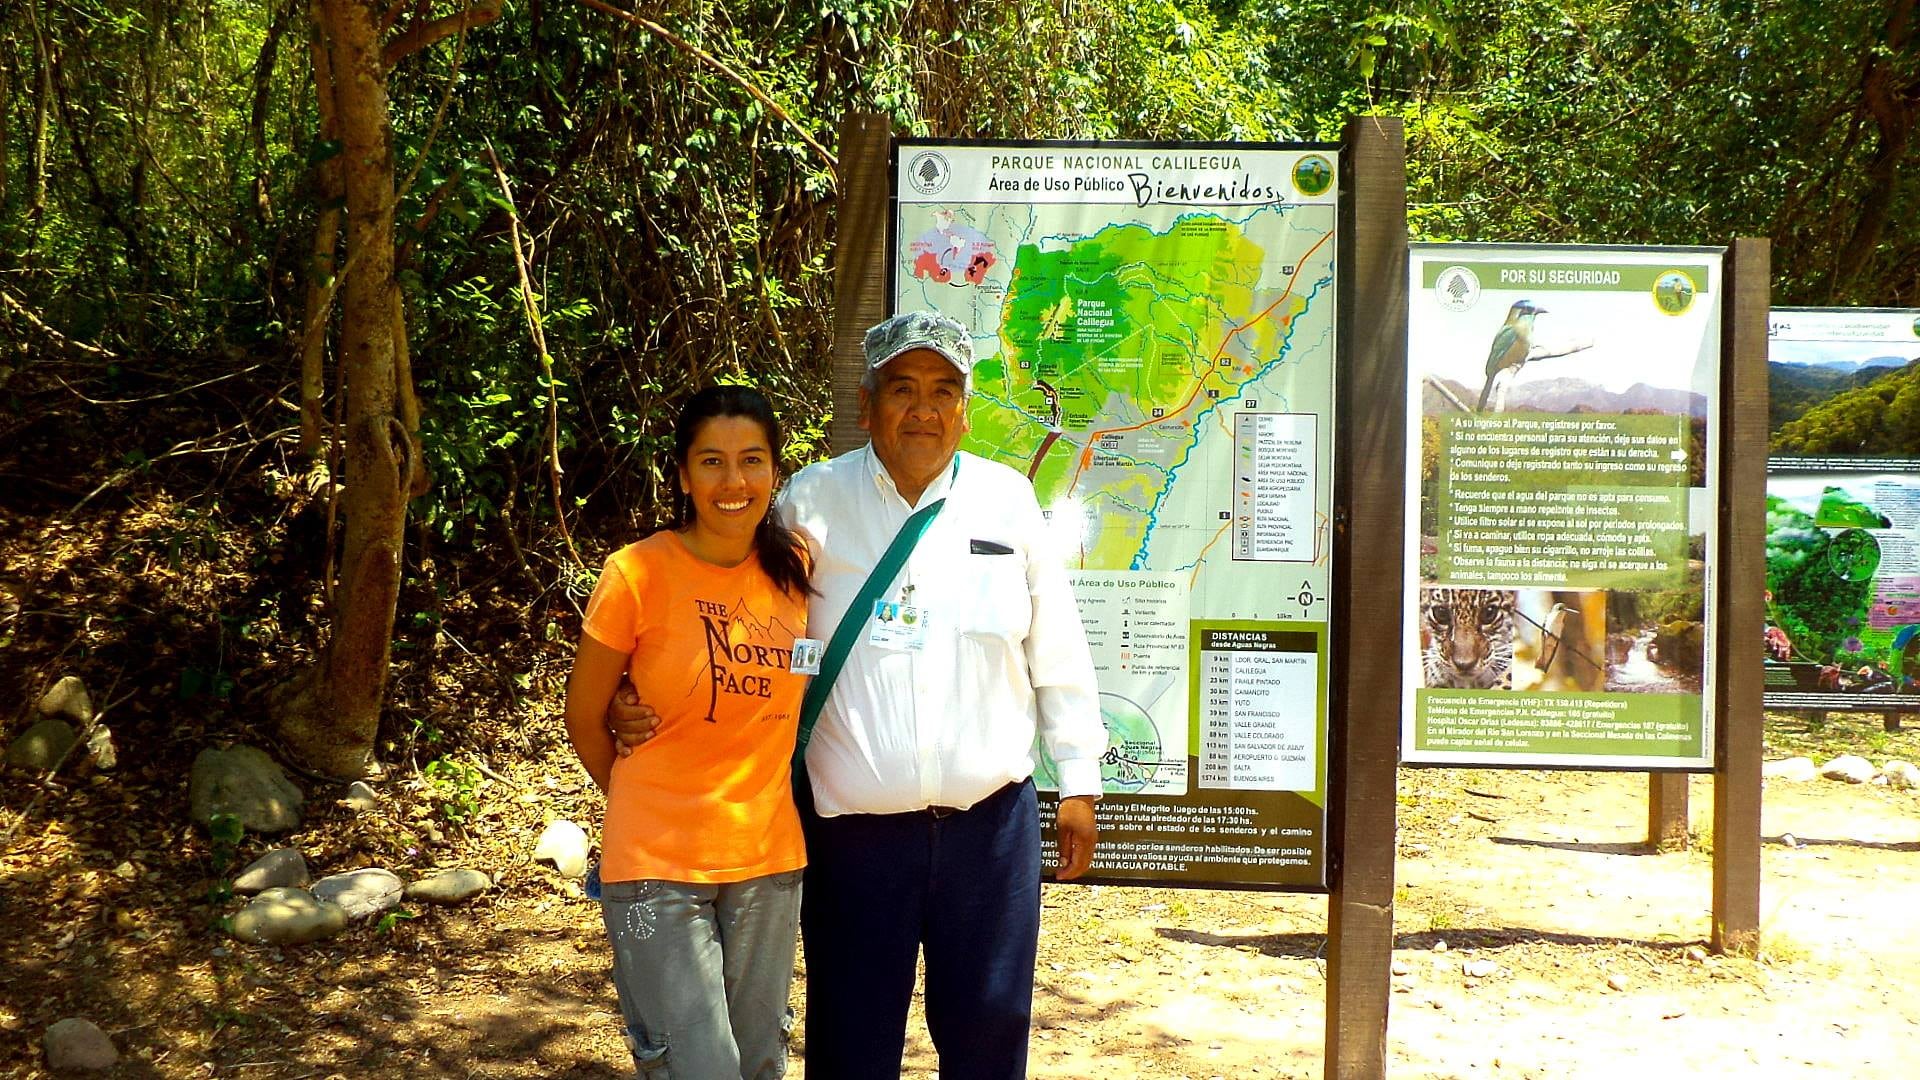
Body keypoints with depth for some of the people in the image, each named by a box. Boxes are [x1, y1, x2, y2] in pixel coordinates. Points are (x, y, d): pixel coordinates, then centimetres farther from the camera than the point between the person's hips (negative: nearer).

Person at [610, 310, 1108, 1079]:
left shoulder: (1007, 501, 4)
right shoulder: (811, 502, -1)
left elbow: (1056, 653, 9)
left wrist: (1079, 782, 9)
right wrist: (642, 704, -10)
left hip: (992, 818, 1)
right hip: (854, 827, -1)